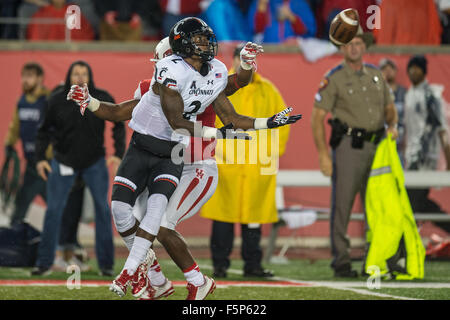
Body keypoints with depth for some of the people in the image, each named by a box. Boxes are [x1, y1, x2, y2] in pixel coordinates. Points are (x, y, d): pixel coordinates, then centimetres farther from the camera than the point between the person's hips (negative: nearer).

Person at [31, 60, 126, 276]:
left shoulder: (102, 98, -7)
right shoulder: (57, 100, -7)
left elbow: (118, 124, 4)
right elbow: (44, 130, 4)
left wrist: (118, 154, -6)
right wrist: (40, 158, -5)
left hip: (95, 162, 0)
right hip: (63, 161, 0)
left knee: (103, 209, -2)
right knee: (53, 210, -4)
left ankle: (106, 264, 7)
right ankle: (44, 263, 4)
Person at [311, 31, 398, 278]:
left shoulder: (375, 75, 13)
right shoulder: (334, 79, -3)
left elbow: (388, 107, 24)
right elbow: (317, 117, -7)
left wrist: (392, 125, 1)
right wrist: (323, 154, -15)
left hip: (376, 146, 5)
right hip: (348, 146, -5)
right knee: (342, 204, -6)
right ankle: (341, 262, -2)